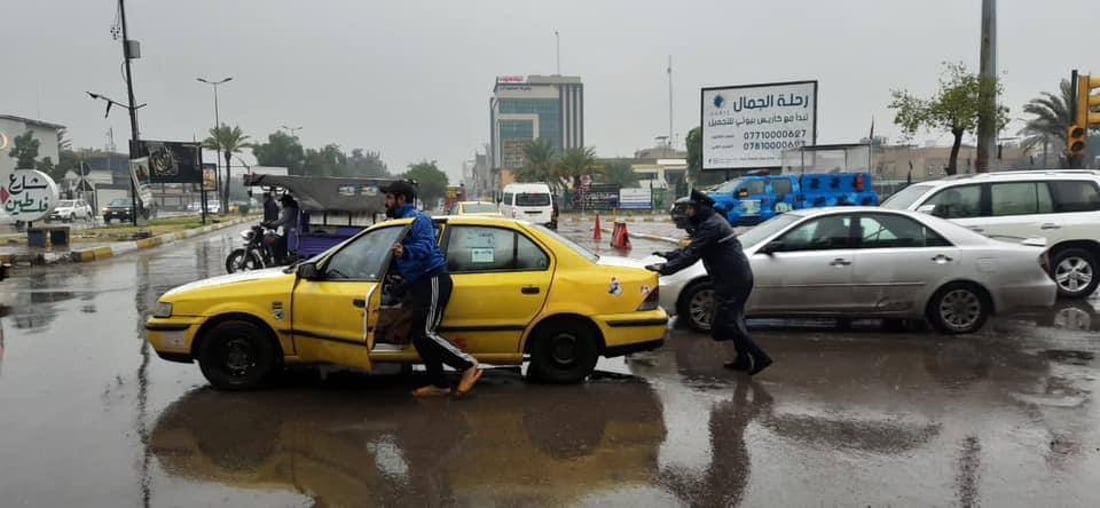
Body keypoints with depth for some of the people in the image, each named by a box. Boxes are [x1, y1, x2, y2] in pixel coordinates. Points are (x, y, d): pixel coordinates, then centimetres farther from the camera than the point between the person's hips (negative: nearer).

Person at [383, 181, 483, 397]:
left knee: (424, 333, -15)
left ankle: (469, 365, -7)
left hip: (432, 281, -10)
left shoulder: (416, 219, -9)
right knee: (418, 335, 7)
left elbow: (426, 247, -26)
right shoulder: (403, 221, 23)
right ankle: (438, 384, 13)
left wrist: (406, 251, -42)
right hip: (420, 285, 10)